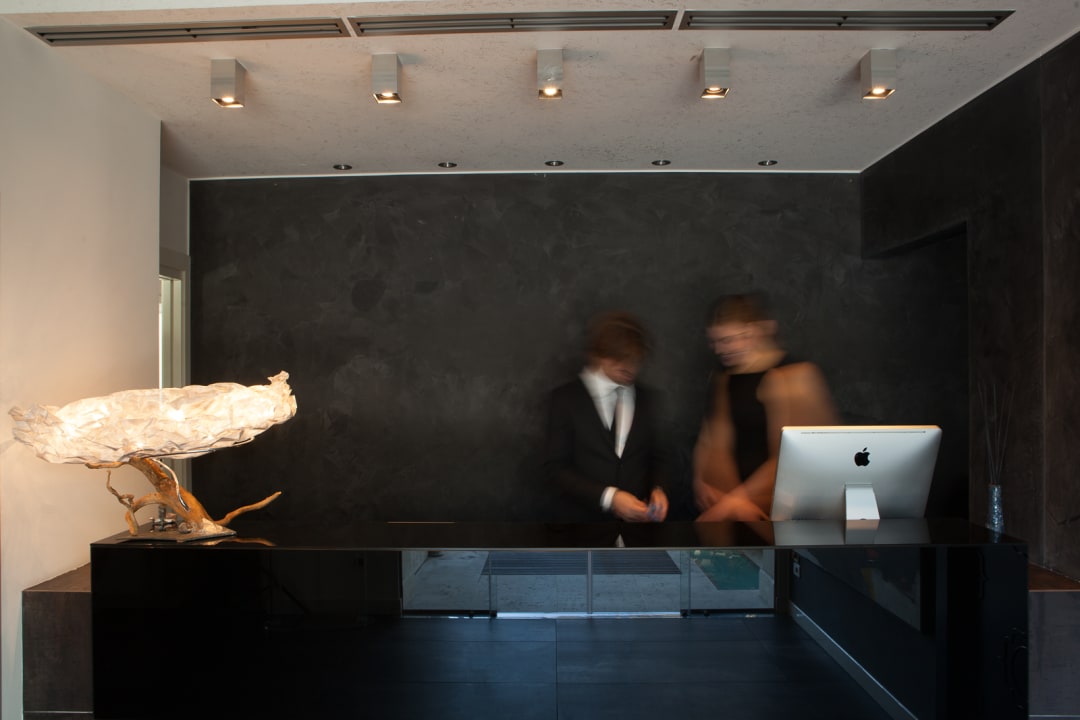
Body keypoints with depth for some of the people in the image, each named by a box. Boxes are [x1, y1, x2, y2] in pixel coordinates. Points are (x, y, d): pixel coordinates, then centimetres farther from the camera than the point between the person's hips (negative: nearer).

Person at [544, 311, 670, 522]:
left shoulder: (645, 398, 7)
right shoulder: (565, 398, -5)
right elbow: (555, 467, -7)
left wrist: (657, 488, -5)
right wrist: (608, 497, -16)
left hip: (639, 518, 3)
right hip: (589, 517, -3)